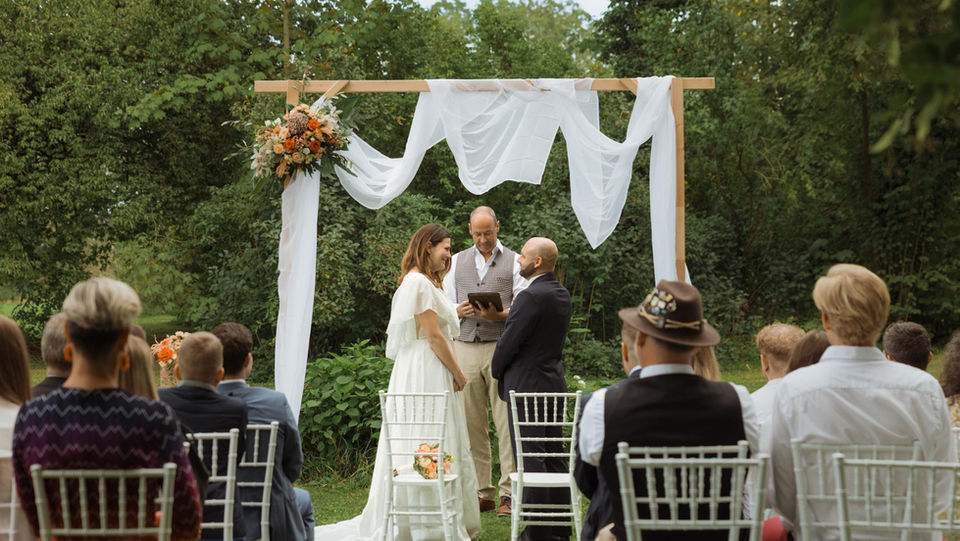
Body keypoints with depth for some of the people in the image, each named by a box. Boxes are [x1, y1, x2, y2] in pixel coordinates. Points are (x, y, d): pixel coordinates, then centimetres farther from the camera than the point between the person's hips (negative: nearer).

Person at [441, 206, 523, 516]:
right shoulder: (457, 261, 17)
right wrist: (459, 311, -6)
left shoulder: (513, 261, 7)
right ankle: (481, 493, 7)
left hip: (501, 348, -3)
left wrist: (497, 314, -18)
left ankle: (508, 493, -4)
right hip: (465, 348, 3)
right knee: (472, 424, 2)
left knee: (506, 422, -7)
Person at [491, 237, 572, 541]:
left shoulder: (531, 296, -18)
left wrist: (496, 370, 2)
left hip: (527, 385, -9)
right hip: (553, 383, 9)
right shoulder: (562, 294, 11)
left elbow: (509, 341, -16)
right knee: (555, 456, 12)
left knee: (530, 459, -5)